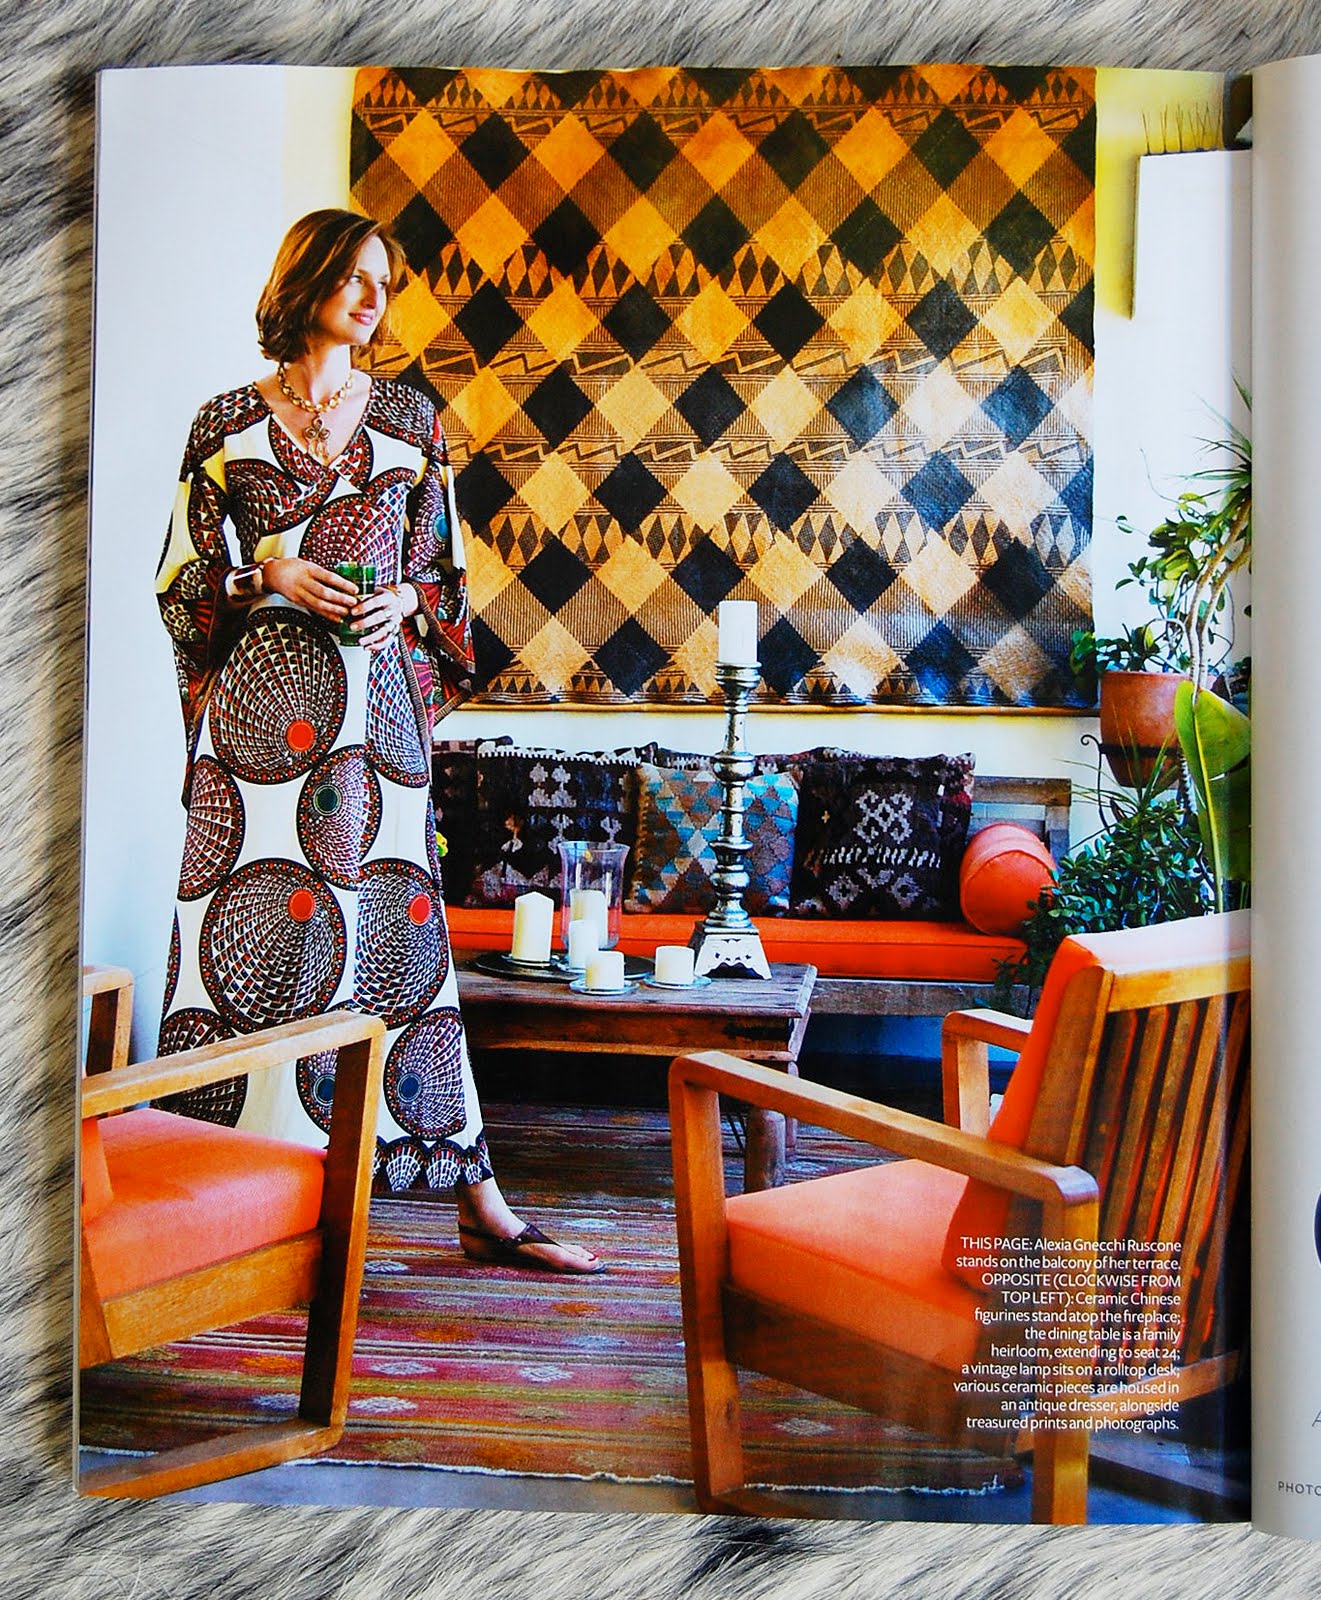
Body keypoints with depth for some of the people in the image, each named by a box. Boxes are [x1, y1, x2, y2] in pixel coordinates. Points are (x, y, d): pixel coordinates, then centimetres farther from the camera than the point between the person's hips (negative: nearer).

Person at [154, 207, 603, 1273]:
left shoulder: (409, 417, 13)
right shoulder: (231, 420, 8)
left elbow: (448, 566, 15)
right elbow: (185, 577, 8)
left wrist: (405, 598, -6)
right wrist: (266, 575, -10)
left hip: (377, 695, 1)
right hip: (261, 697, -1)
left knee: (402, 924, -1)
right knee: (252, 919, -4)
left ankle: (481, 1207, 5)